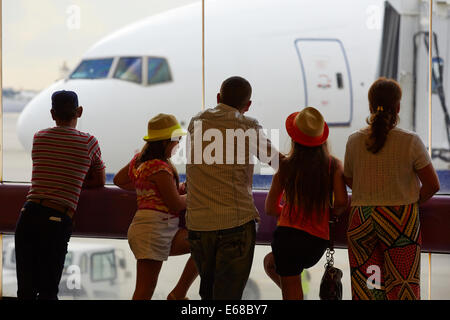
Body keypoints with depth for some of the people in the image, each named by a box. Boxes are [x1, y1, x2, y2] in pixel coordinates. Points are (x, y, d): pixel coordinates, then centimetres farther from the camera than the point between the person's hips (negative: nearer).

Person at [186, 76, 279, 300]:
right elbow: (273, 159, 12)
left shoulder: (196, 123, 11)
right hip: (235, 221, -4)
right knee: (228, 294, -3)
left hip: (197, 223, 4)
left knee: (208, 291, 19)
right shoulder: (248, 126, -1)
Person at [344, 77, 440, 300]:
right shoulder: (410, 142, -11)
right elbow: (432, 185, -7)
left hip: (362, 221, 3)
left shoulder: (355, 142, -2)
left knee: (365, 289, 8)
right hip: (401, 222, -2)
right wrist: (413, 202, 10)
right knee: (401, 288, 3)